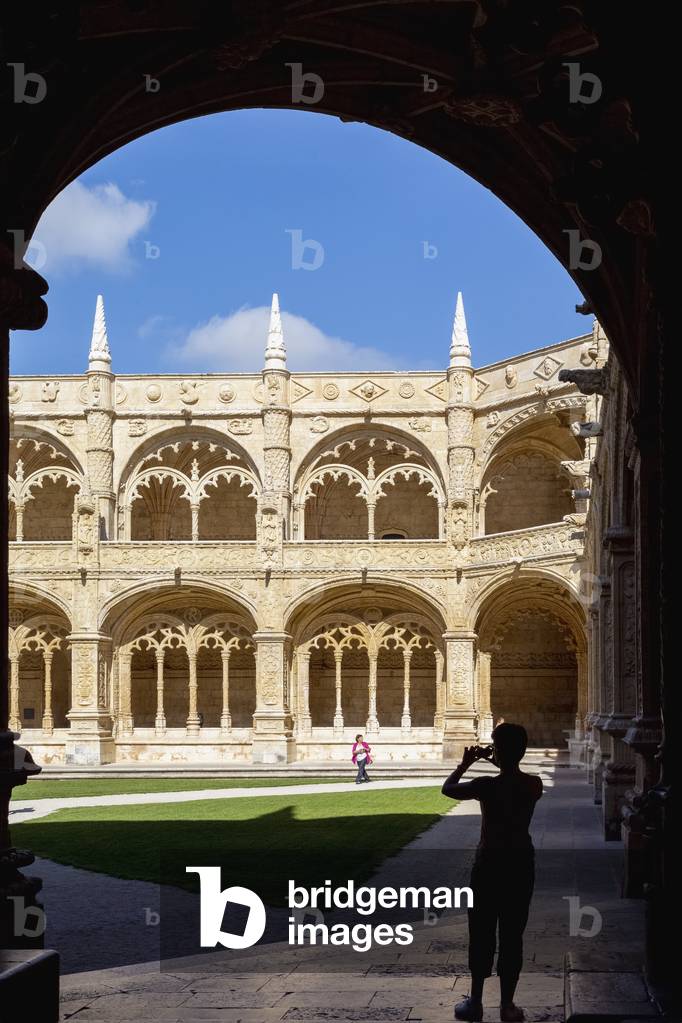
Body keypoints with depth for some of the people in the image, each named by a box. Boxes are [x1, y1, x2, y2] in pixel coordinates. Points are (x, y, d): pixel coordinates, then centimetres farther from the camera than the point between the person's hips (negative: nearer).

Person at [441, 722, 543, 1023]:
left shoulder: (487, 786, -18)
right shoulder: (534, 785, -6)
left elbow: (447, 789, -2)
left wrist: (465, 763, 10)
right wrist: (501, 763, 19)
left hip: (489, 864, -3)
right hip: (521, 864, 3)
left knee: (481, 935, 8)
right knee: (512, 936, 9)